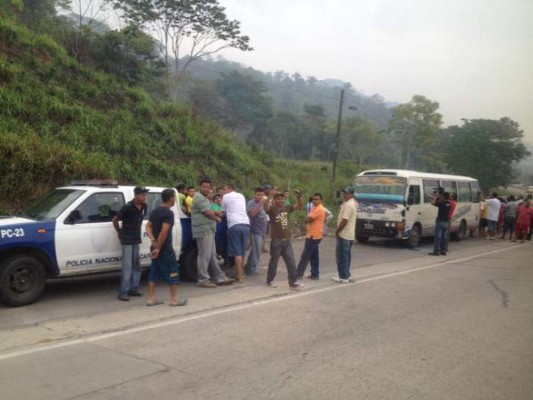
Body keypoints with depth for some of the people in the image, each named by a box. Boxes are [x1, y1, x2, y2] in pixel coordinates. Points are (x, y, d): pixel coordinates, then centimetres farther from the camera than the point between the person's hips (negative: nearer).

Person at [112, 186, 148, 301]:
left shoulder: (144, 207, 1)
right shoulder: (127, 207, -17)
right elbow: (115, 220, -8)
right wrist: (119, 232, 2)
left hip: (136, 240, 7)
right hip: (127, 240, -7)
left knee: (136, 266, 10)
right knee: (127, 266, -7)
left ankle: (133, 289, 20)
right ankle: (123, 292, -3)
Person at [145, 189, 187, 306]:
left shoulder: (155, 211, 10)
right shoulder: (168, 213, -17)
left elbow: (148, 226, 9)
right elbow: (164, 232, -25)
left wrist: (153, 241, -3)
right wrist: (159, 247, -19)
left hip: (155, 247, 9)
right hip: (165, 248, -8)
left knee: (154, 273, 12)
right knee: (172, 273, 1)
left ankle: (151, 299, 13)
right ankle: (174, 299, 5)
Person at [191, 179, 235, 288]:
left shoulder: (205, 198, 21)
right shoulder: (199, 197, -11)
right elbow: (208, 213, -16)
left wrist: (214, 214, 5)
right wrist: (217, 218, 1)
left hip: (208, 231, 10)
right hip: (203, 230, -10)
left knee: (212, 255, 12)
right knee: (204, 255, -8)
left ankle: (220, 277, 17)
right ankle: (203, 280, -3)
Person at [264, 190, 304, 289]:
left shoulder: (287, 208, 6)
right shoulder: (272, 209, -8)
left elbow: (300, 206, 5)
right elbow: (265, 207, -30)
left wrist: (299, 197, -12)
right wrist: (270, 195, -35)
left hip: (287, 240, 5)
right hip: (276, 240, -4)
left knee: (291, 262, 4)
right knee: (274, 261, 10)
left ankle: (293, 282, 9)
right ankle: (270, 280, 25)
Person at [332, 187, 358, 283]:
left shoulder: (348, 205, -19)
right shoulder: (353, 203, 15)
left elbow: (344, 220, -24)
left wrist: (337, 231, -15)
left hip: (344, 234, -10)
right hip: (350, 234, 10)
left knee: (341, 255, -5)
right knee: (346, 255, 14)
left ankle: (343, 277, -3)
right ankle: (346, 275, 20)